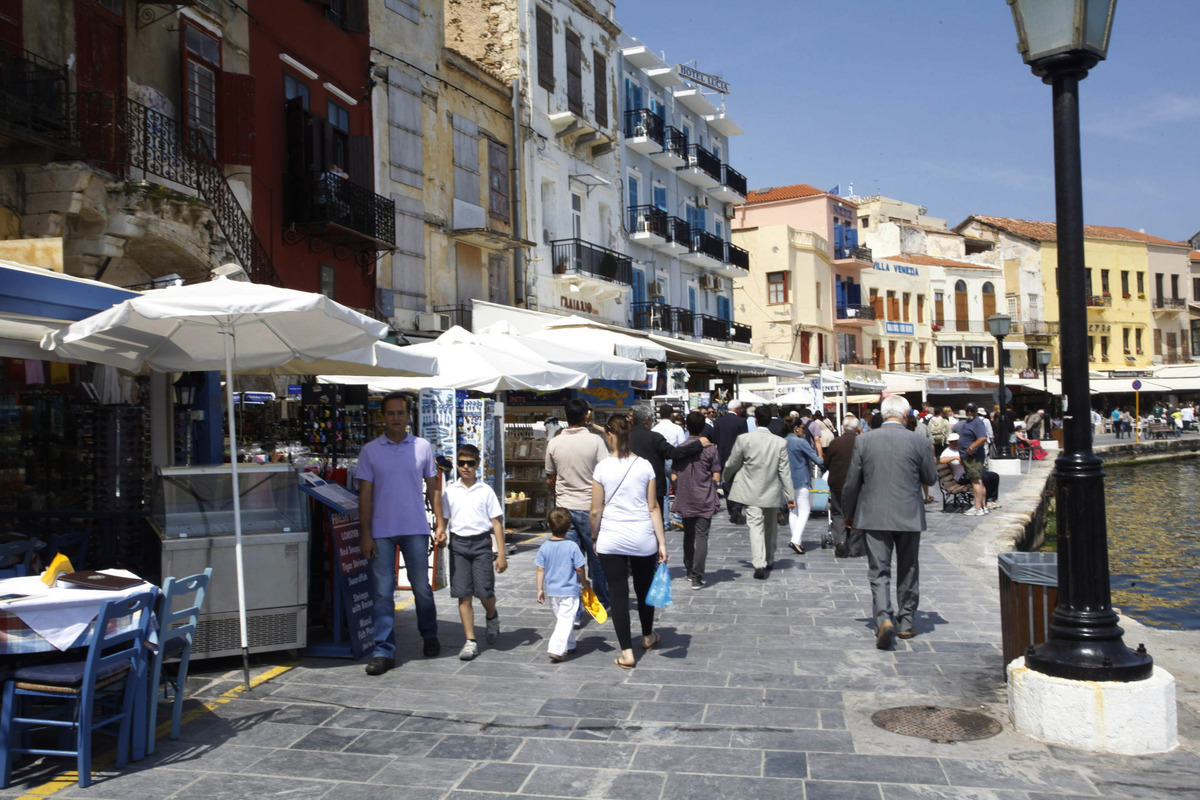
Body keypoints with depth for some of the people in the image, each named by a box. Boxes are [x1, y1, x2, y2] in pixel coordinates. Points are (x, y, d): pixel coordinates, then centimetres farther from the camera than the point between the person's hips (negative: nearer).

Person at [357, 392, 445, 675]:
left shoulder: (422, 447, 4)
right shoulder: (370, 450, 2)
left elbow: (433, 488, 9)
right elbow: (365, 494, 2)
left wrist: (440, 524, 3)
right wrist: (366, 534, -3)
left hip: (415, 529, 0)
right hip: (381, 531, 0)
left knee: (422, 588, 9)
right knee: (382, 593, 1)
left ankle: (429, 636, 31)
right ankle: (384, 652, 7)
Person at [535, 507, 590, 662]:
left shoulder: (544, 547, -4)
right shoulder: (572, 547, -14)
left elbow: (540, 570, 0)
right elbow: (579, 569, -9)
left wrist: (540, 589, 8)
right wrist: (584, 583, 9)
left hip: (552, 591, 5)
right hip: (569, 591, -5)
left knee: (560, 619, 19)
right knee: (566, 620, -3)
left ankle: (568, 646, 31)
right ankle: (556, 649, -14)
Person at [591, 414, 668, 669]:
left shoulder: (602, 468, -8)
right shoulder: (644, 466, -3)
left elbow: (596, 510, -5)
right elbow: (653, 507, -2)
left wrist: (595, 538, 9)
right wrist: (662, 541, 2)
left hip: (611, 540, -2)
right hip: (643, 538, 2)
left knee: (618, 593, 5)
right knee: (644, 589, 20)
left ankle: (627, 652, 5)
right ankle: (648, 637, 40)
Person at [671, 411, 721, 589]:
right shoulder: (710, 449, -9)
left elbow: (674, 476, -2)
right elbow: (716, 478, -9)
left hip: (685, 500, 3)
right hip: (704, 501, -3)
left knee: (688, 535, 17)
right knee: (701, 537, 0)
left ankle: (690, 572, 27)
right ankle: (697, 577, -5)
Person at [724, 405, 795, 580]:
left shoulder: (744, 439, -12)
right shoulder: (780, 442, -8)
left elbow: (732, 464, -1)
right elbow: (785, 471, -6)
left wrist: (727, 478, 20)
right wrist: (790, 496, -2)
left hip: (752, 492, -2)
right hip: (772, 492, 2)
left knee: (756, 526, -5)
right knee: (771, 527, 19)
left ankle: (759, 564, -18)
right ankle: (769, 560, 32)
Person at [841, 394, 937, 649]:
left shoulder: (864, 441, -4)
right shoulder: (917, 441, -7)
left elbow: (852, 482, 1)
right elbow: (931, 477, 3)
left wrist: (848, 513, 14)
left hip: (874, 516, 0)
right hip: (909, 516, 0)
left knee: (879, 571, 2)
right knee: (908, 571, 15)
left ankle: (883, 618, -17)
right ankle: (906, 622, 24)